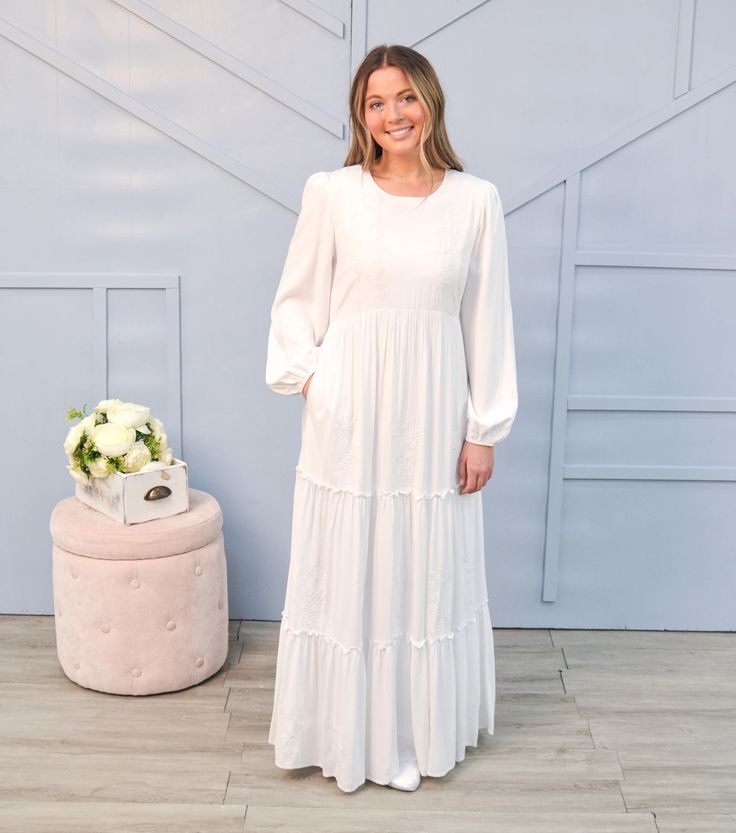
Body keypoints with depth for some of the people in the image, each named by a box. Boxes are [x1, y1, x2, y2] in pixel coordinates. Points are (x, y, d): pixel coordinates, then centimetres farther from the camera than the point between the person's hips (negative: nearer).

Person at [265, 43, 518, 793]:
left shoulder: (475, 201, 0)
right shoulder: (331, 194, -3)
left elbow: (487, 320, 2)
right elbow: (296, 302, 5)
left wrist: (484, 429, 1)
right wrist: (309, 377, -7)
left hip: (432, 417, 1)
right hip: (350, 416, -1)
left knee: (428, 572, 12)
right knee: (345, 571, 10)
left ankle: (420, 728, 34)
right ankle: (345, 731, 31)